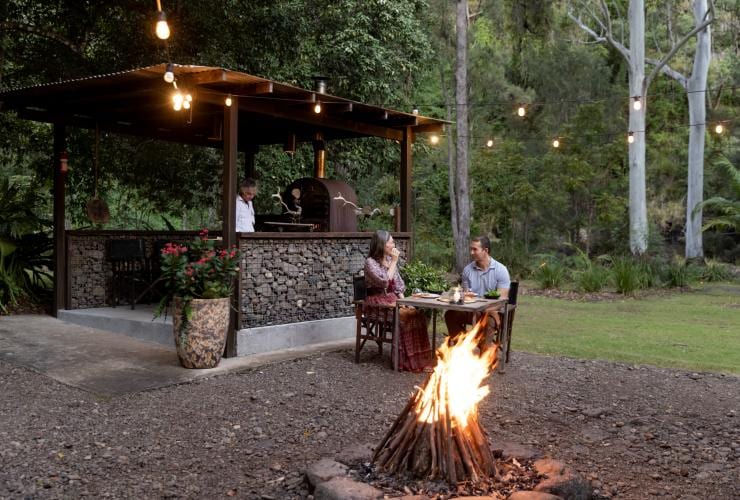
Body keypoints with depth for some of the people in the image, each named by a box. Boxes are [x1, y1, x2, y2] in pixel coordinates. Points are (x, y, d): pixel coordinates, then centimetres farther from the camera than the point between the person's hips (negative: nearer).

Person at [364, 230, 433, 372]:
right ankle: (408, 359, -19)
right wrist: (394, 262, -13)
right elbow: (385, 281, -20)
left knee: (417, 313, -20)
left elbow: (398, 284, 13)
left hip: (393, 299, 6)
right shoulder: (370, 262, -8)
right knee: (405, 314, -28)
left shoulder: (390, 260, 13)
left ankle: (419, 359, -20)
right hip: (377, 302, -6)